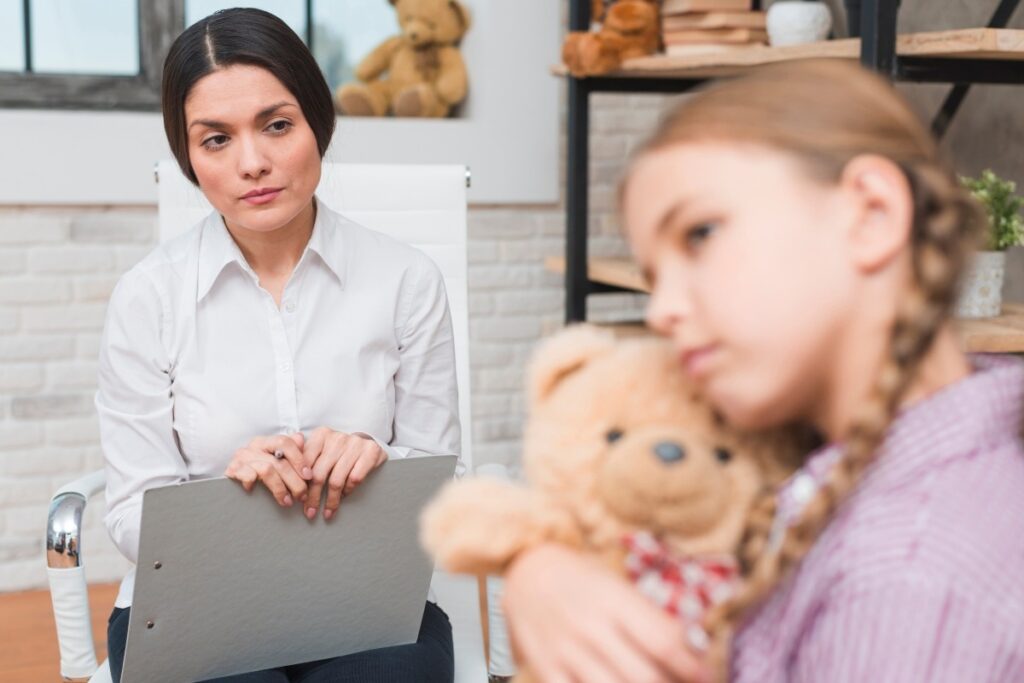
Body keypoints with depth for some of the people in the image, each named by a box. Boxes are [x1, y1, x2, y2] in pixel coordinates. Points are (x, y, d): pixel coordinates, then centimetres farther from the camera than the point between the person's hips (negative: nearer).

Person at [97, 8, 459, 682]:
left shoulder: (408, 280, 0)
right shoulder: (148, 296, -2)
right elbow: (135, 519, -4)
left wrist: (376, 462, -20)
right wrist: (228, 486, -24)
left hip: (365, 601, 1)